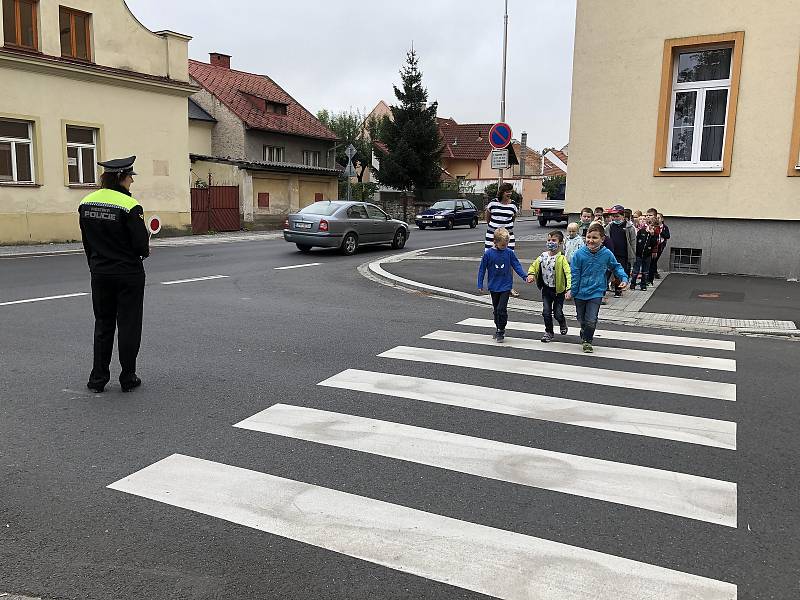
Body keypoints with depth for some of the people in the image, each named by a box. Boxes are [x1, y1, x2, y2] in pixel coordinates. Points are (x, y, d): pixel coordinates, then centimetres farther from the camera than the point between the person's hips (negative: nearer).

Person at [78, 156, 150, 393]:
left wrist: (96, 264, 19)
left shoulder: (86, 202, 3)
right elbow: (141, 244, -17)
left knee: (103, 324, 15)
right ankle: (128, 378, 14)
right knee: (129, 325, 6)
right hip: (128, 273, -5)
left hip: (100, 273, 6)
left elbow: (86, 241, 9)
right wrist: (144, 252, 5)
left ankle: (98, 379, 18)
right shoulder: (129, 205, -17)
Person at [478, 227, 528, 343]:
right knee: (496, 309, 13)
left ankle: (501, 331, 2)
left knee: (502, 308, -12)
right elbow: (482, 269, -1)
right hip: (493, 286, 2)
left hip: (505, 286, -2)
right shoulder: (488, 253, -7)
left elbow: (516, 265, 3)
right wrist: (480, 285, 0)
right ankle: (498, 329, 29)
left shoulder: (509, 252, -5)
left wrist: (525, 276, -9)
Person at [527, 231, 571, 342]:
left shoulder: (561, 259, -16)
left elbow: (568, 273, -25)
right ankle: (549, 332, 22)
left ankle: (563, 324, 37)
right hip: (546, 289, 4)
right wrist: (531, 274, -9)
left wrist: (569, 288, -37)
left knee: (558, 313, 4)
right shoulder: (543, 256, 1)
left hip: (558, 290, -4)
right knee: (546, 312, 3)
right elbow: (534, 266, 13)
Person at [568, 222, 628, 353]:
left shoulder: (607, 254, -8)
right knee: (581, 320, 15)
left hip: (596, 292, -1)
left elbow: (616, 267, 10)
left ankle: (587, 340, 17)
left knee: (591, 321, -10)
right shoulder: (579, 254, -12)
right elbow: (574, 274, -5)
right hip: (580, 293, 1)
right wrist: (571, 290, -5)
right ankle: (584, 334, 46)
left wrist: (624, 278, -3)